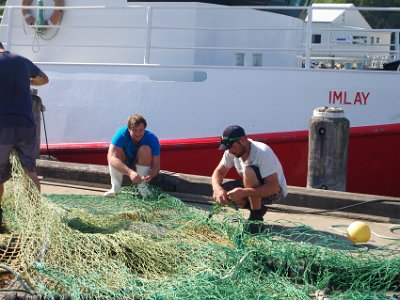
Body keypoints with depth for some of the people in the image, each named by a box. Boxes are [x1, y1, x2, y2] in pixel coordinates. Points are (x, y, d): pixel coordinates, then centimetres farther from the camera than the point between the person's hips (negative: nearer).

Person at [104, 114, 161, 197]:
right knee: (117, 151, -29)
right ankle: (115, 188, -24)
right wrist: (129, 172, -55)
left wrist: (150, 175, -51)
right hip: (123, 165, 0)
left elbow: (156, 166, -27)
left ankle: (142, 186, -21)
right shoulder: (122, 134, -28)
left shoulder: (152, 139, -25)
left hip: (143, 166, 0)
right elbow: (111, 158, -40)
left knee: (145, 149, -30)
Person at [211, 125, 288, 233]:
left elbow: (273, 187, -35)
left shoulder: (262, 152, -30)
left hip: (275, 192, -7)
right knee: (219, 194, -15)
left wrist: (244, 192, -44)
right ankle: (257, 207, 3)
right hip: (251, 189, 7)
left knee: (249, 171, -35)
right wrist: (217, 189, -27)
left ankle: (256, 216, -19)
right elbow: (219, 172, -4)